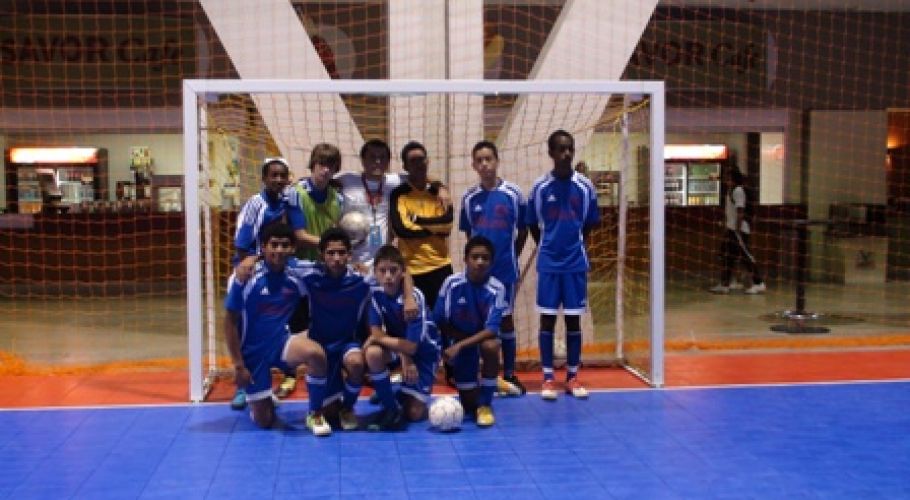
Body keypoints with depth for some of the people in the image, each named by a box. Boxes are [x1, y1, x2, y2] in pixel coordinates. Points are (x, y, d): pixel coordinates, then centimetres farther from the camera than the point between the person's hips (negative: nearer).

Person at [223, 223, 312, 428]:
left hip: (281, 342, 2)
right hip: (252, 352, -2)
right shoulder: (244, 278, -16)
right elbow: (230, 323, -10)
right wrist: (238, 365, -11)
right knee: (264, 421, 1)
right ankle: (257, 400, 39)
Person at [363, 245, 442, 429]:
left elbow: (412, 346, -30)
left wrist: (377, 338, -20)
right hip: (396, 344, 3)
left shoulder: (414, 297, -30)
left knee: (414, 413, -9)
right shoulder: (376, 293, -16)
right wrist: (403, 357, -26)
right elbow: (376, 331, -15)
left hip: (423, 350, -3)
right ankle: (391, 406, -11)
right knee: (373, 353, -33)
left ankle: (406, 395, 28)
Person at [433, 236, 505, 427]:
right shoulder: (452, 283, -20)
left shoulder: (496, 288, -23)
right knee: (468, 405, -3)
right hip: (459, 337, 1)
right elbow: (440, 321, -11)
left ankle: (485, 404, -17)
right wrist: (456, 345, -19)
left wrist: (459, 345, -36)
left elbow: (492, 329, -28)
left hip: (484, 336, -1)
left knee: (490, 347, -39)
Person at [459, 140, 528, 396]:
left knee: (505, 319, 7)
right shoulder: (469, 198, 0)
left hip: (505, 269, -2)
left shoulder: (512, 193, -6)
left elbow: (523, 230, 2)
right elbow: (468, 233, 11)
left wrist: (511, 256, 3)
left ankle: (509, 374, 17)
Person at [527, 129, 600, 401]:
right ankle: (548, 378, 10)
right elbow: (533, 225, 7)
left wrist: (575, 246, 11)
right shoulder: (540, 187, -4)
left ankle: (572, 377, 16)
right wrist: (547, 247, 9)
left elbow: (589, 224, 9)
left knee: (574, 319, 7)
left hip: (576, 263, 1)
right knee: (547, 318, 3)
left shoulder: (585, 186, -2)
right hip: (548, 264, -1)